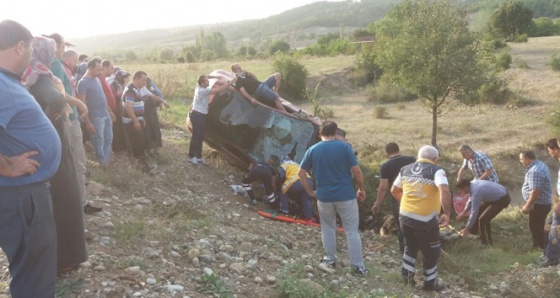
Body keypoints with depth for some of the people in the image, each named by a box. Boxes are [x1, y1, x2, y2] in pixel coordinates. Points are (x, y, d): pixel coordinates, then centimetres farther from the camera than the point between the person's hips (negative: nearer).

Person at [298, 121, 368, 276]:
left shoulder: (313, 150, 1)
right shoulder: (344, 147, -7)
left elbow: (301, 172, 5)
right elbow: (357, 171, -9)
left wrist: (310, 191, 13)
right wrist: (361, 189, 5)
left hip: (324, 196, 2)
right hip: (346, 195, -2)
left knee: (328, 228, 20)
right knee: (352, 231, 7)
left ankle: (330, 260, 30)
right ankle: (358, 266, 11)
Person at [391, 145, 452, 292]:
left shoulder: (405, 169, 11)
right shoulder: (436, 171, -7)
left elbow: (394, 190, 20)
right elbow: (445, 191, -25)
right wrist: (447, 213, -20)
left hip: (405, 216, 5)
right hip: (425, 220, -5)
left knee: (410, 247, 28)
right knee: (431, 253, 15)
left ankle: (407, 275, 32)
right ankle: (430, 283, 27)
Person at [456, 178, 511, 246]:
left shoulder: (476, 192, -31)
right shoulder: (473, 183, -6)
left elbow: (474, 212, -26)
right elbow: (471, 200, 13)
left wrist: (467, 229, -18)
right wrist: (464, 212, 14)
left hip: (502, 200, -10)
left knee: (483, 219, -13)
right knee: (478, 210, 17)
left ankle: (486, 243, 3)